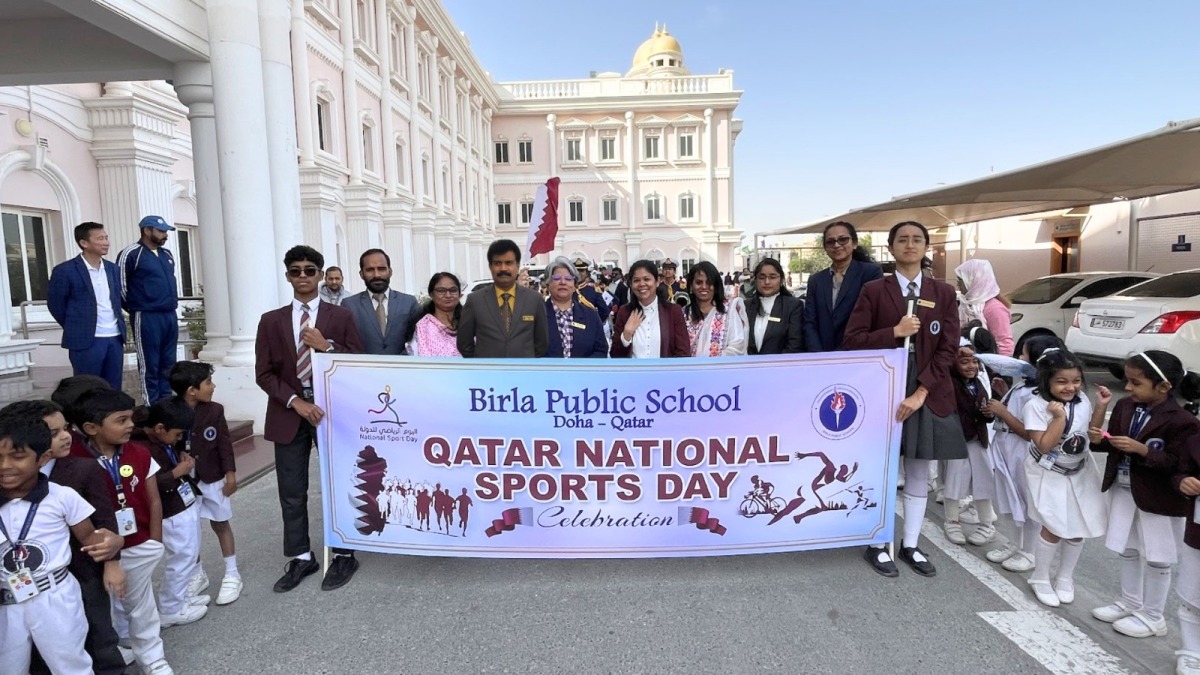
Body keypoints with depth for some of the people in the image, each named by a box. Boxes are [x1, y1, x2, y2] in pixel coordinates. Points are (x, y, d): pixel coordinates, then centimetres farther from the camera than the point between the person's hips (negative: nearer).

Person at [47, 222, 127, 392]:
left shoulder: (112, 269, 11)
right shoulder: (65, 270, -7)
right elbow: (55, 304, 0)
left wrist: (119, 327, 13)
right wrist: (76, 328, 4)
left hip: (115, 338, 5)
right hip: (86, 340, -5)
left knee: (113, 391, 9)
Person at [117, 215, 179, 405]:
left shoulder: (167, 254, 15)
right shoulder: (131, 254, -8)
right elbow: (120, 285, -7)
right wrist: (136, 307, 1)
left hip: (170, 316, 7)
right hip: (147, 318, -7)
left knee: (167, 364, 11)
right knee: (149, 366, -1)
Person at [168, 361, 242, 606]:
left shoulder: (214, 411, -8)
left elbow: (225, 443, -5)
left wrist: (230, 473, -6)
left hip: (213, 479, 0)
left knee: (220, 524, 12)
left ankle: (232, 575, 22)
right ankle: (197, 574, 31)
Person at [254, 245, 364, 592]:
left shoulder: (341, 316, 1)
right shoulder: (271, 320, 6)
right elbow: (264, 373, 2)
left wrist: (327, 346, -18)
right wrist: (295, 402, -11)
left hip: (331, 409, -2)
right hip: (289, 413, 2)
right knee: (292, 492, 9)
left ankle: (343, 555, 20)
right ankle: (301, 557, 25)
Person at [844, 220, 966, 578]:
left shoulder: (943, 292, 5)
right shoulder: (874, 290, 0)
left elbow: (948, 348, -1)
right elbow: (853, 340, -5)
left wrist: (920, 392, -10)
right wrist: (895, 331, -18)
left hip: (929, 394, 3)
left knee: (919, 472, 10)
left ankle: (910, 546, 24)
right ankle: (878, 545, 18)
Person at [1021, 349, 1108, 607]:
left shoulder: (1082, 401, -4)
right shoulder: (1036, 405, -23)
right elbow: (1044, 446, -26)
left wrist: (1101, 406, -1)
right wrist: (1059, 417, -32)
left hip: (1079, 474, 6)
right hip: (1049, 476, -6)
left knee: (1078, 527, 12)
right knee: (1055, 528, -4)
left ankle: (1065, 577, 33)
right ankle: (1040, 579, 17)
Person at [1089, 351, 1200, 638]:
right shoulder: (1125, 407, -1)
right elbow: (1111, 446, 5)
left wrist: (1140, 449, -30)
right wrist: (1099, 439, -16)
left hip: (1159, 498, -6)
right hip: (1123, 490, 7)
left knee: (1156, 559, 9)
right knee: (1127, 550, 20)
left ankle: (1153, 617, 25)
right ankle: (1130, 603, 37)